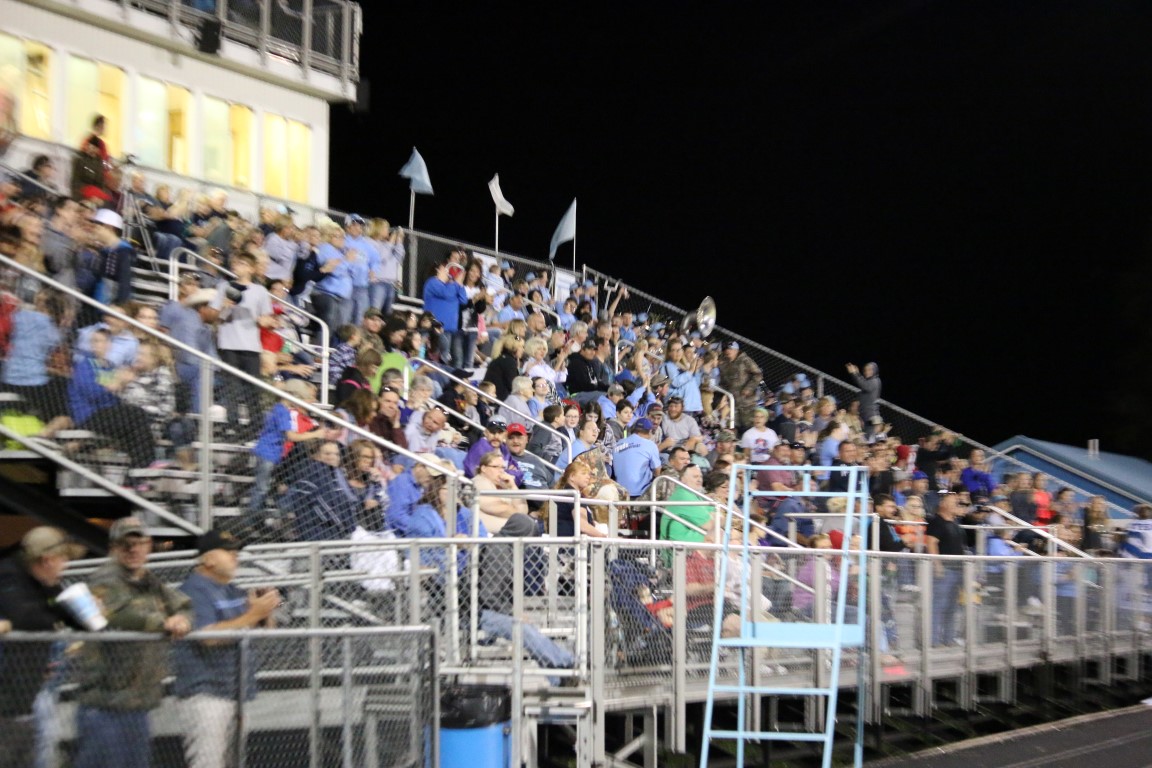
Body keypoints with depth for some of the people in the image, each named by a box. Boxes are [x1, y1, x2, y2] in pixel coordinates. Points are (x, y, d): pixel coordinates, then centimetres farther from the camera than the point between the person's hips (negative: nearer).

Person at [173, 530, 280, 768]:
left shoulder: (235, 591, 16)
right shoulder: (194, 590, -11)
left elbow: (262, 628, 22)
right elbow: (209, 636, -23)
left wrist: (266, 611, 0)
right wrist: (252, 615, -25)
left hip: (235, 691, 9)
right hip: (205, 692, -9)